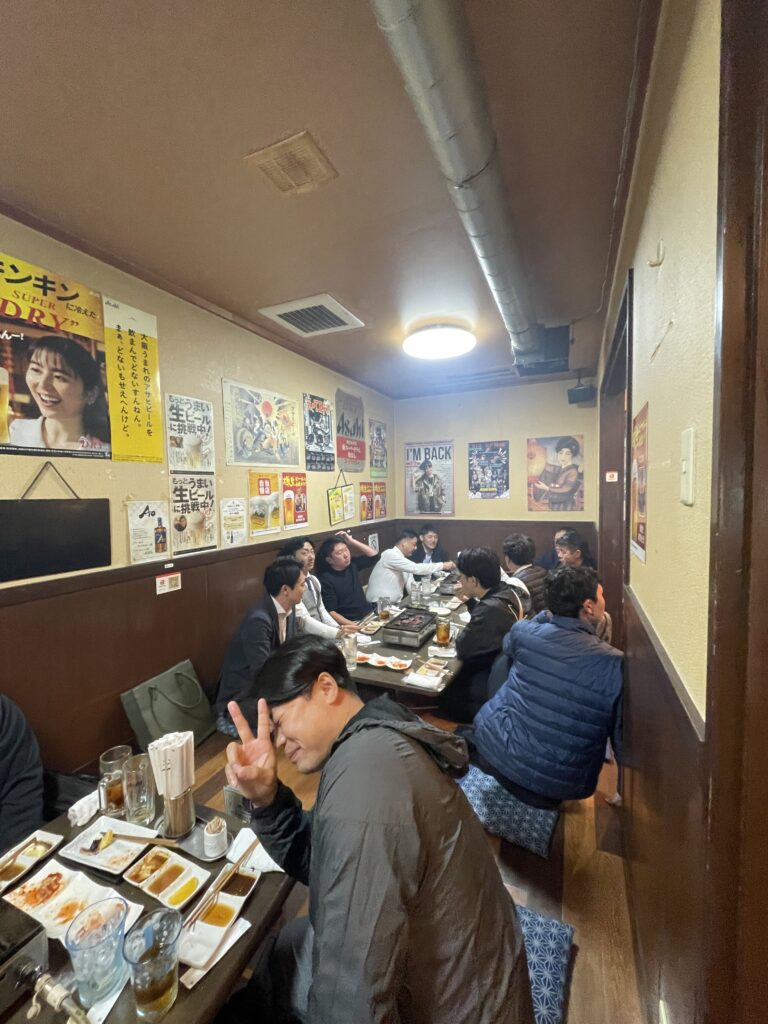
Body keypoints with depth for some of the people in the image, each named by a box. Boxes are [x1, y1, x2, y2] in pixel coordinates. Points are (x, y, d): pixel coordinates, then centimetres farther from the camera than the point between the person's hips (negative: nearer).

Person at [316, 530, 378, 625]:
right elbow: (330, 612, -13)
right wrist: (352, 625, -25)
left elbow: (374, 556, 12)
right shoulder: (325, 579, -10)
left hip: (369, 615, 6)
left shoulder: (352, 564, 7)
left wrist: (351, 541, 3)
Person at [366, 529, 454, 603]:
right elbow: (415, 568, -21)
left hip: (394, 603, 9)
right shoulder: (390, 554, -14)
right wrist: (443, 565, -16)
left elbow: (411, 587, 8)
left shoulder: (405, 560, 13)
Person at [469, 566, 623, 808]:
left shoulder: (523, 632, -12)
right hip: (565, 784, 0)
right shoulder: (614, 664, -19)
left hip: (502, 753, 0)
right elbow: (622, 734, -8)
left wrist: (551, 612, 14)